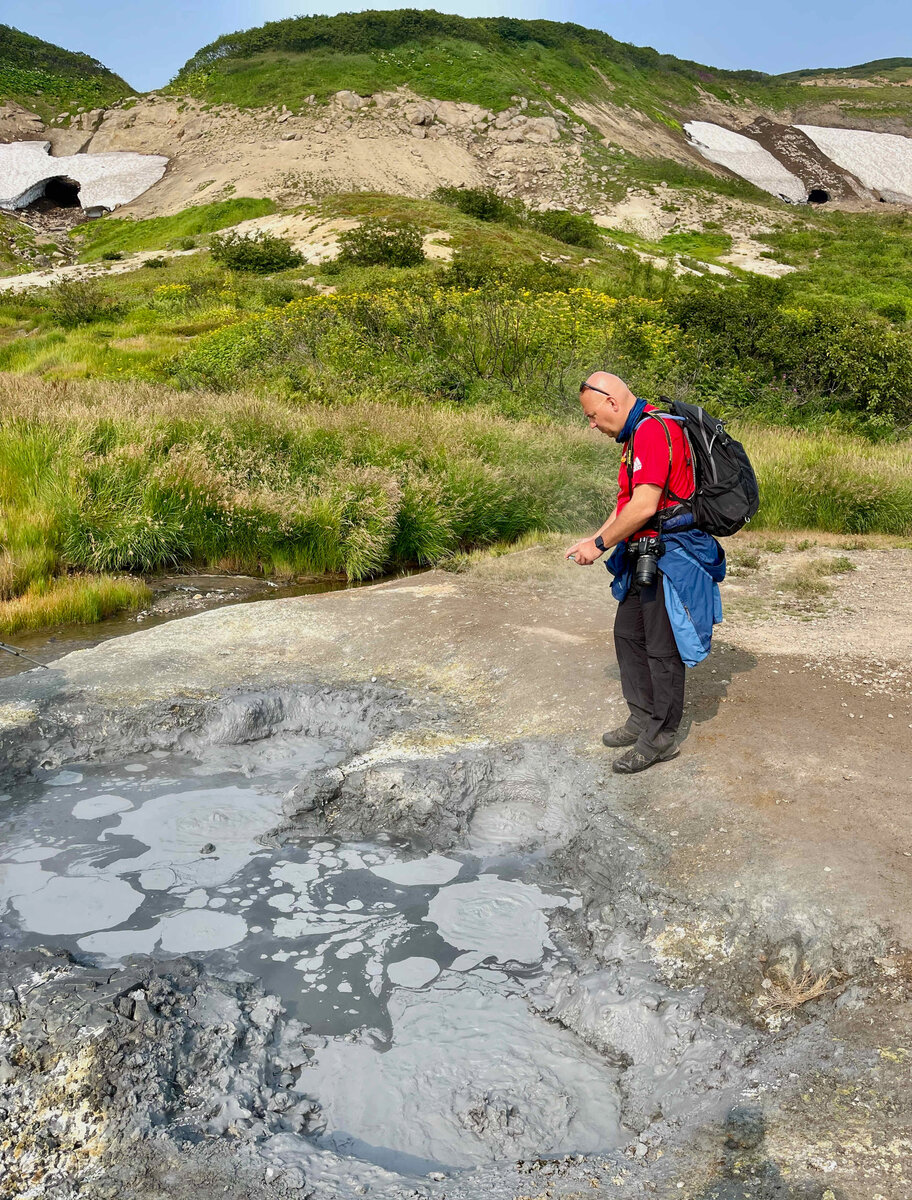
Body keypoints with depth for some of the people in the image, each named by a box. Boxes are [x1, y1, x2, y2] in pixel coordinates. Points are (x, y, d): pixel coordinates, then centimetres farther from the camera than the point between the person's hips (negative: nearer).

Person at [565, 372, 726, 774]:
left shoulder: (654, 430, -19)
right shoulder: (636, 434, 15)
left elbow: (645, 505, -25)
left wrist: (600, 544, -15)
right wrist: (594, 538, 9)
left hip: (669, 559, -11)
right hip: (645, 556, 11)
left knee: (662, 648, -1)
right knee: (628, 634, 16)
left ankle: (662, 737, 12)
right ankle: (642, 719, 29)